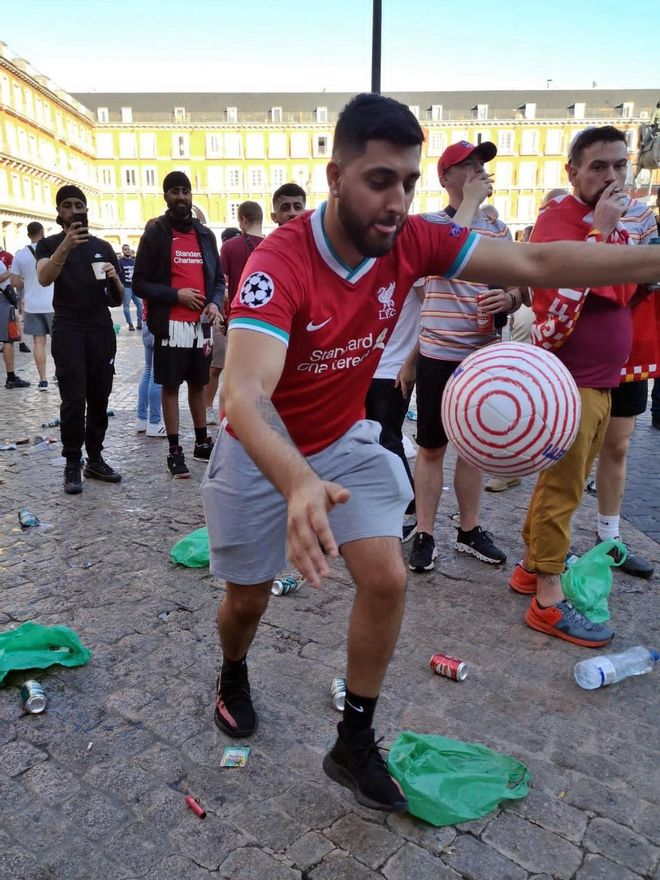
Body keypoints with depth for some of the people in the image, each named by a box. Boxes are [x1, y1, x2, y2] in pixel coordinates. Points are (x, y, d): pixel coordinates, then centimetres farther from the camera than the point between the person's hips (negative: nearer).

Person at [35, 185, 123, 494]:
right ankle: (72, 466, -1)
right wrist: (65, 246, -33)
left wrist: (114, 277, -8)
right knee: (74, 400, -8)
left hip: (102, 330, 3)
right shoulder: (49, 244, 3)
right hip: (68, 332, -3)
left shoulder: (103, 247, 12)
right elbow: (43, 278, -19)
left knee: (99, 398, 5)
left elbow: (119, 297, 14)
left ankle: (95, 459, 15)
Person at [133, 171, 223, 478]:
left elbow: (218, 278, 15)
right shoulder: (155, 234, -2)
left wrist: (215, 303, -4)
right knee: (170, 386, 2)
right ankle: (175, 451, 9)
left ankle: (202, 443, 25)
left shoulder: (205, 234, 11)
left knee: (198, 385, 13)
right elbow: (139, 283, -5)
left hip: (200, 324, 4)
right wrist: (175, 295, -16)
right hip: (170, 325, -4)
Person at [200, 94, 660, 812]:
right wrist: (298, 483, -63)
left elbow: (533, 263, -13)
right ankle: (233, 676, 49)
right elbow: (245, 395, -44)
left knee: (386, 578, -9)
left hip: (344, 441, 4)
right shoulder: (279, 264, -31)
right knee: (247, 596, 11)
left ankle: (354, 746, 14)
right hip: (261, 453, -3)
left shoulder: (413, 241, -15)